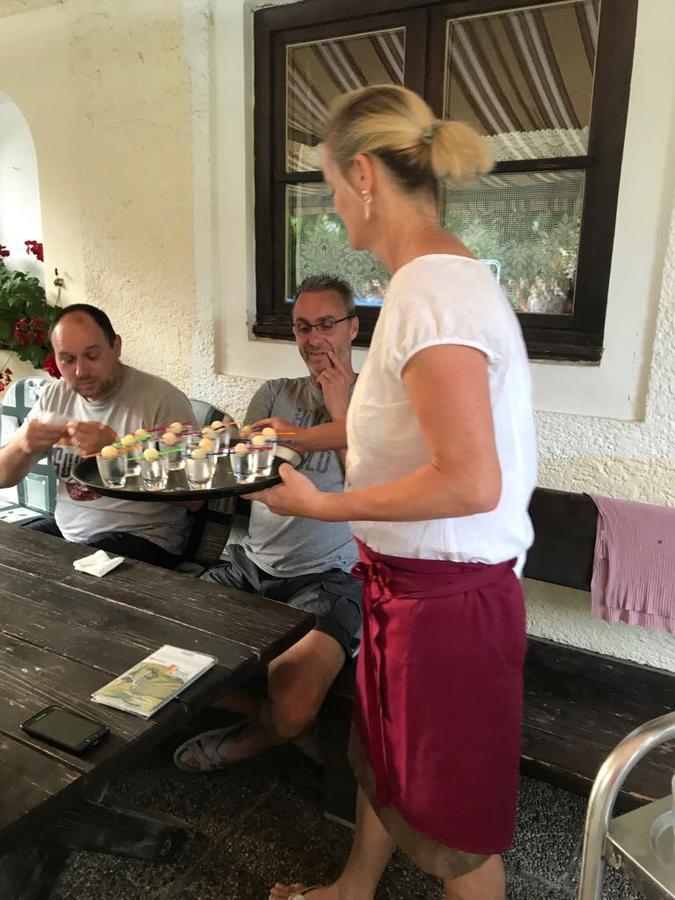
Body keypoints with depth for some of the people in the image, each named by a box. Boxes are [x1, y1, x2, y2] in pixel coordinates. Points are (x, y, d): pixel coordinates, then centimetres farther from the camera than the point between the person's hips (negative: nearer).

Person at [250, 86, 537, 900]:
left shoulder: (431, 292, -23)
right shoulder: (441, 277, 7)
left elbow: (469, 482, -30)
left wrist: (323, 506, -19)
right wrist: (307, 436, 21)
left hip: (448, 595, -10)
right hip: (406, 580, 10)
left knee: (452, 811, 15)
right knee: (380, 756, 29)